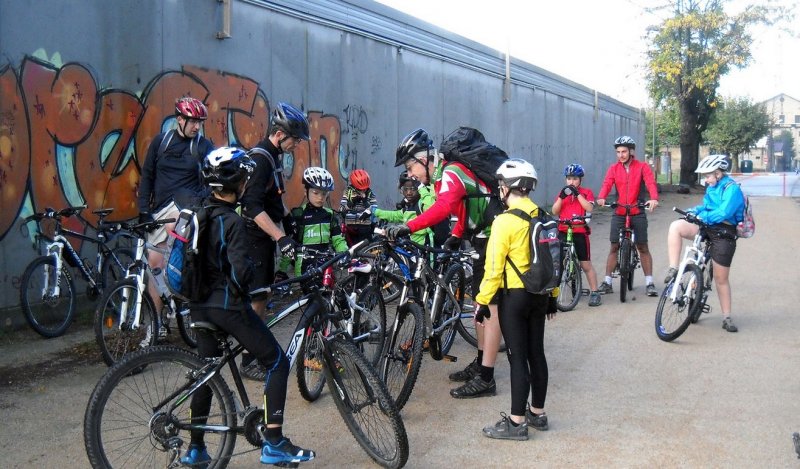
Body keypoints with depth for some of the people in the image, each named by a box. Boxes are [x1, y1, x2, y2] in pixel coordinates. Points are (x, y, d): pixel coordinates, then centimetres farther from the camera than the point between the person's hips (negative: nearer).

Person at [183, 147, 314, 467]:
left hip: (200, 305, 9)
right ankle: (274, 443, 0)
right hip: (228, 306, -8)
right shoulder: (232, 221, -18)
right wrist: (244, 289, -6)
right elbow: (241, 270, -25)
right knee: (277, 363, 2)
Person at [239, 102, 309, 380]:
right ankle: (249, 362, 1)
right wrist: (280, 236, -33)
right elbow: (253, 206, -28)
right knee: (255, 298, -5)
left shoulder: (274, 156, 11)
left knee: (262, 296, 14)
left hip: (265, 236, 10)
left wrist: (288, 220, 26)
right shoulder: (260, 158, -19)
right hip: (254, 238, -10)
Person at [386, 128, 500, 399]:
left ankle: (485, 379, -7)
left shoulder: (450, 174, -19)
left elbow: (443, 207, -39)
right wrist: (455, 238, 28)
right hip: (486, 239, 10)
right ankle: (480, 364, 27)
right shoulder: (445, 175, 12)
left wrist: (408, 227, -47)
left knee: (491, 307, -9)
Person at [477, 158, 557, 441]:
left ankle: (517, 422, 4)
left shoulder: (505, 221, -16)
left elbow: (494, 267, -17)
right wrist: (552, 296, 19)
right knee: (536, 353, 14)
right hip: (538, 294, 7)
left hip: (514, 296, -7)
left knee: (518, 358, -2)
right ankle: (537, 413, 25)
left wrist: (482, 300, -8)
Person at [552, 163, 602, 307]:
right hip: (563, 232, 3)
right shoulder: (563, 193, 13)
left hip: (580, 232, -3)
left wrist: (577, 194, -17)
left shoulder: (586, 192, 4)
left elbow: (589, 208, -13)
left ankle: (594, 292, 10)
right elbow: (554, 211, 1)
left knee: (586, 264, 2)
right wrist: (561, 196, -13)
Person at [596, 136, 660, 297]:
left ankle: (649, 282, 8)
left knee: (643, 247, 3)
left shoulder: (642, 167, -3)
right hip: (619, 213, 2)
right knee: (614, 247, 4)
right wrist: (601, 198, -33)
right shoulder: (614, 168, 3)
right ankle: (607, 282, 9)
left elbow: (650, 183, -16)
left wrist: (654, 199, -37)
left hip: (637, 213, -2)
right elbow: (606, 184, -12)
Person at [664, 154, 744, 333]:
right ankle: (673, 270, -23)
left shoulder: (732, 189, -11)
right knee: (676, 226, -23)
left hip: (723, 234, -7)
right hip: (706, 228, 7)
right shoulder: (712, 187, 14)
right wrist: (693, 211, 4)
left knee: (721, 279, 1)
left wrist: (702, 216, -25)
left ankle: (727, 318, 16)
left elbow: (723, 213, -23)